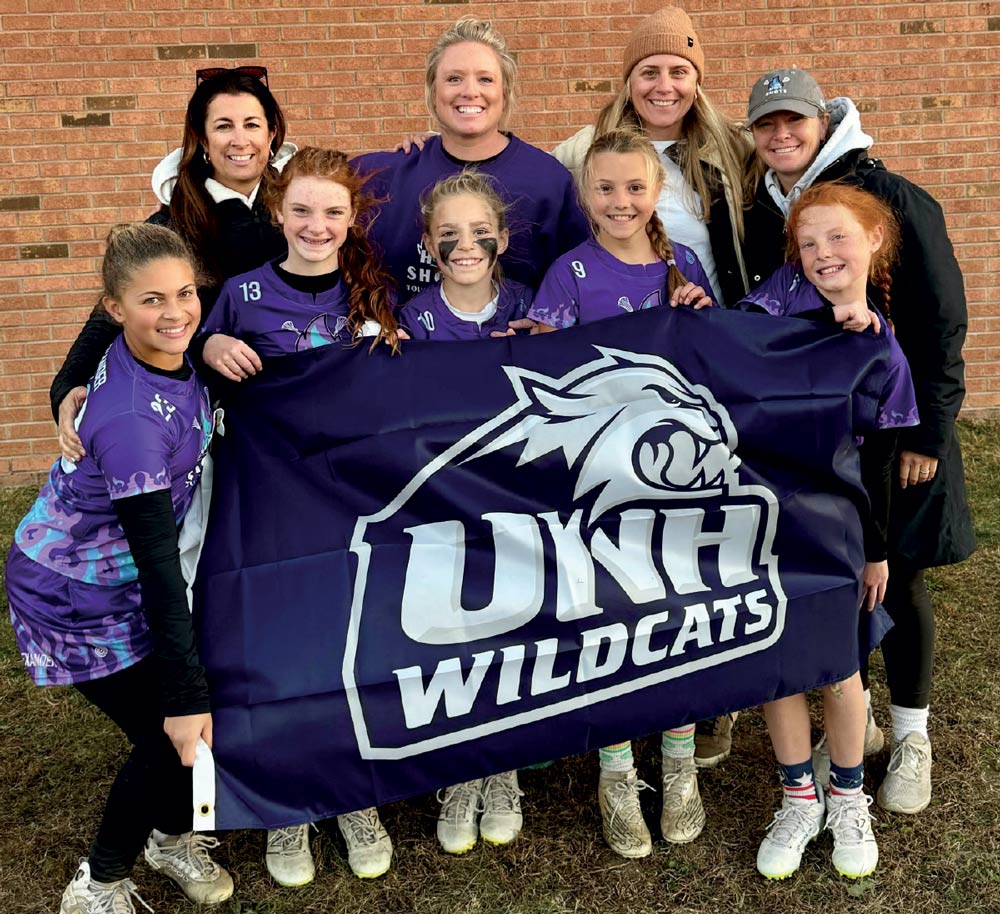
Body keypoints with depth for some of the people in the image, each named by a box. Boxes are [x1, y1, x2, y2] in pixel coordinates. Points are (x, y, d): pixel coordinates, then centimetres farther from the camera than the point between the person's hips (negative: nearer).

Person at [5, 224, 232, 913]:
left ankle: (171, 835, 37)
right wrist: (185, 693, -29)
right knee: (171, 738, -2)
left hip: (121, 573, 7)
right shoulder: (131, 418, -35)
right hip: (77, 597, -7)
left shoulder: (174, 354, -12)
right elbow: (156, 562, -33)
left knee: (198, 707, 10)